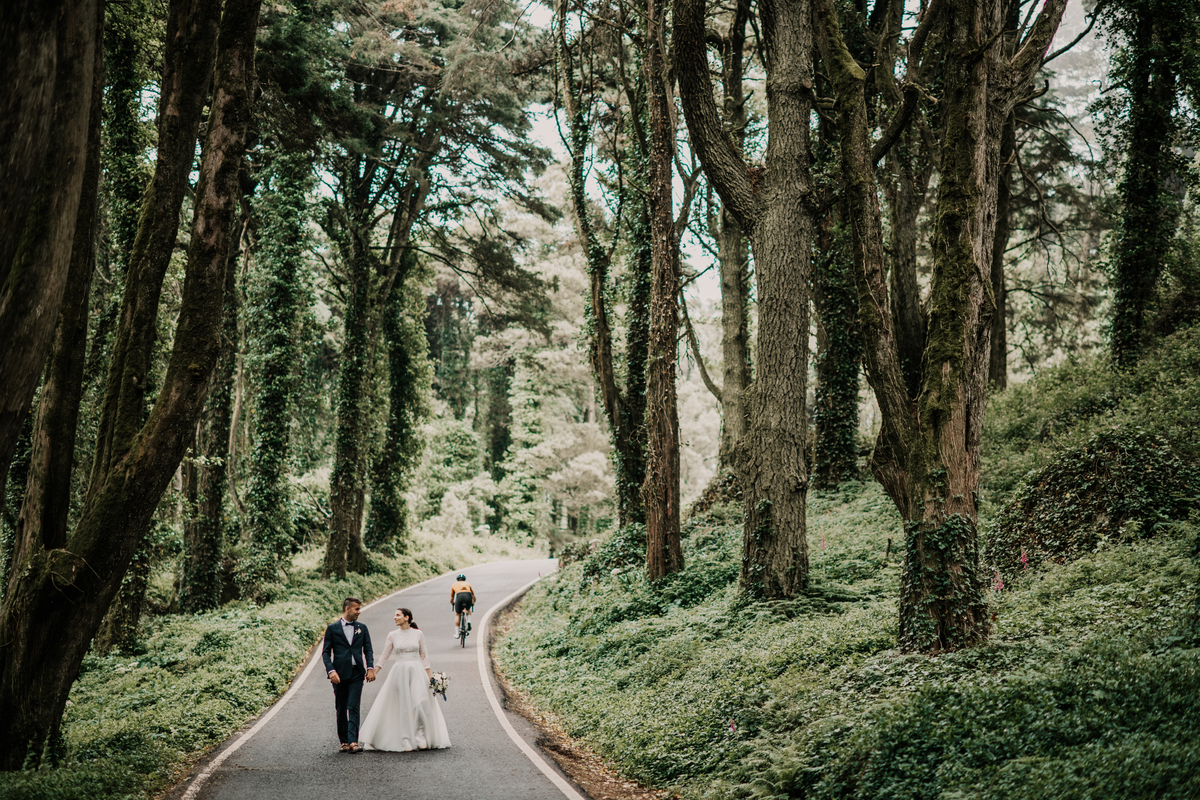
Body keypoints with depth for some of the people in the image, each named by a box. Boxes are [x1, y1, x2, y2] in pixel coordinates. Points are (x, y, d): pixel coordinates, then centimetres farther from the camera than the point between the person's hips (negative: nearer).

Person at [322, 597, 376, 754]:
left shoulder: (362, 628, 11)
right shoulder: (332, 628, 3)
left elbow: (368, 650, 11)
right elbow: (326, 652, 1)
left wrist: (370, 667, -5)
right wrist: (331, 671, -13)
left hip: (357, 673, 1)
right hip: (339, 674, -1)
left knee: (353, 708, -9)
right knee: (341, 709, 6)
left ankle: (353, 742, -15)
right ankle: (344, 741, 16)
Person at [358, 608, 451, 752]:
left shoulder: (418, 634, 2)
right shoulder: (393, 635, 4)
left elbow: (423, 654, 8)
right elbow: (385, 655, 9)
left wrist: (428, 673, 4)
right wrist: (374, 672, 4)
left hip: (417, 671, -1)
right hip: (400, 672, 1)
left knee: (421, 703, -12)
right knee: (404, 707, 1)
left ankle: (421, 737, 2)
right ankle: (406, 741, 8)